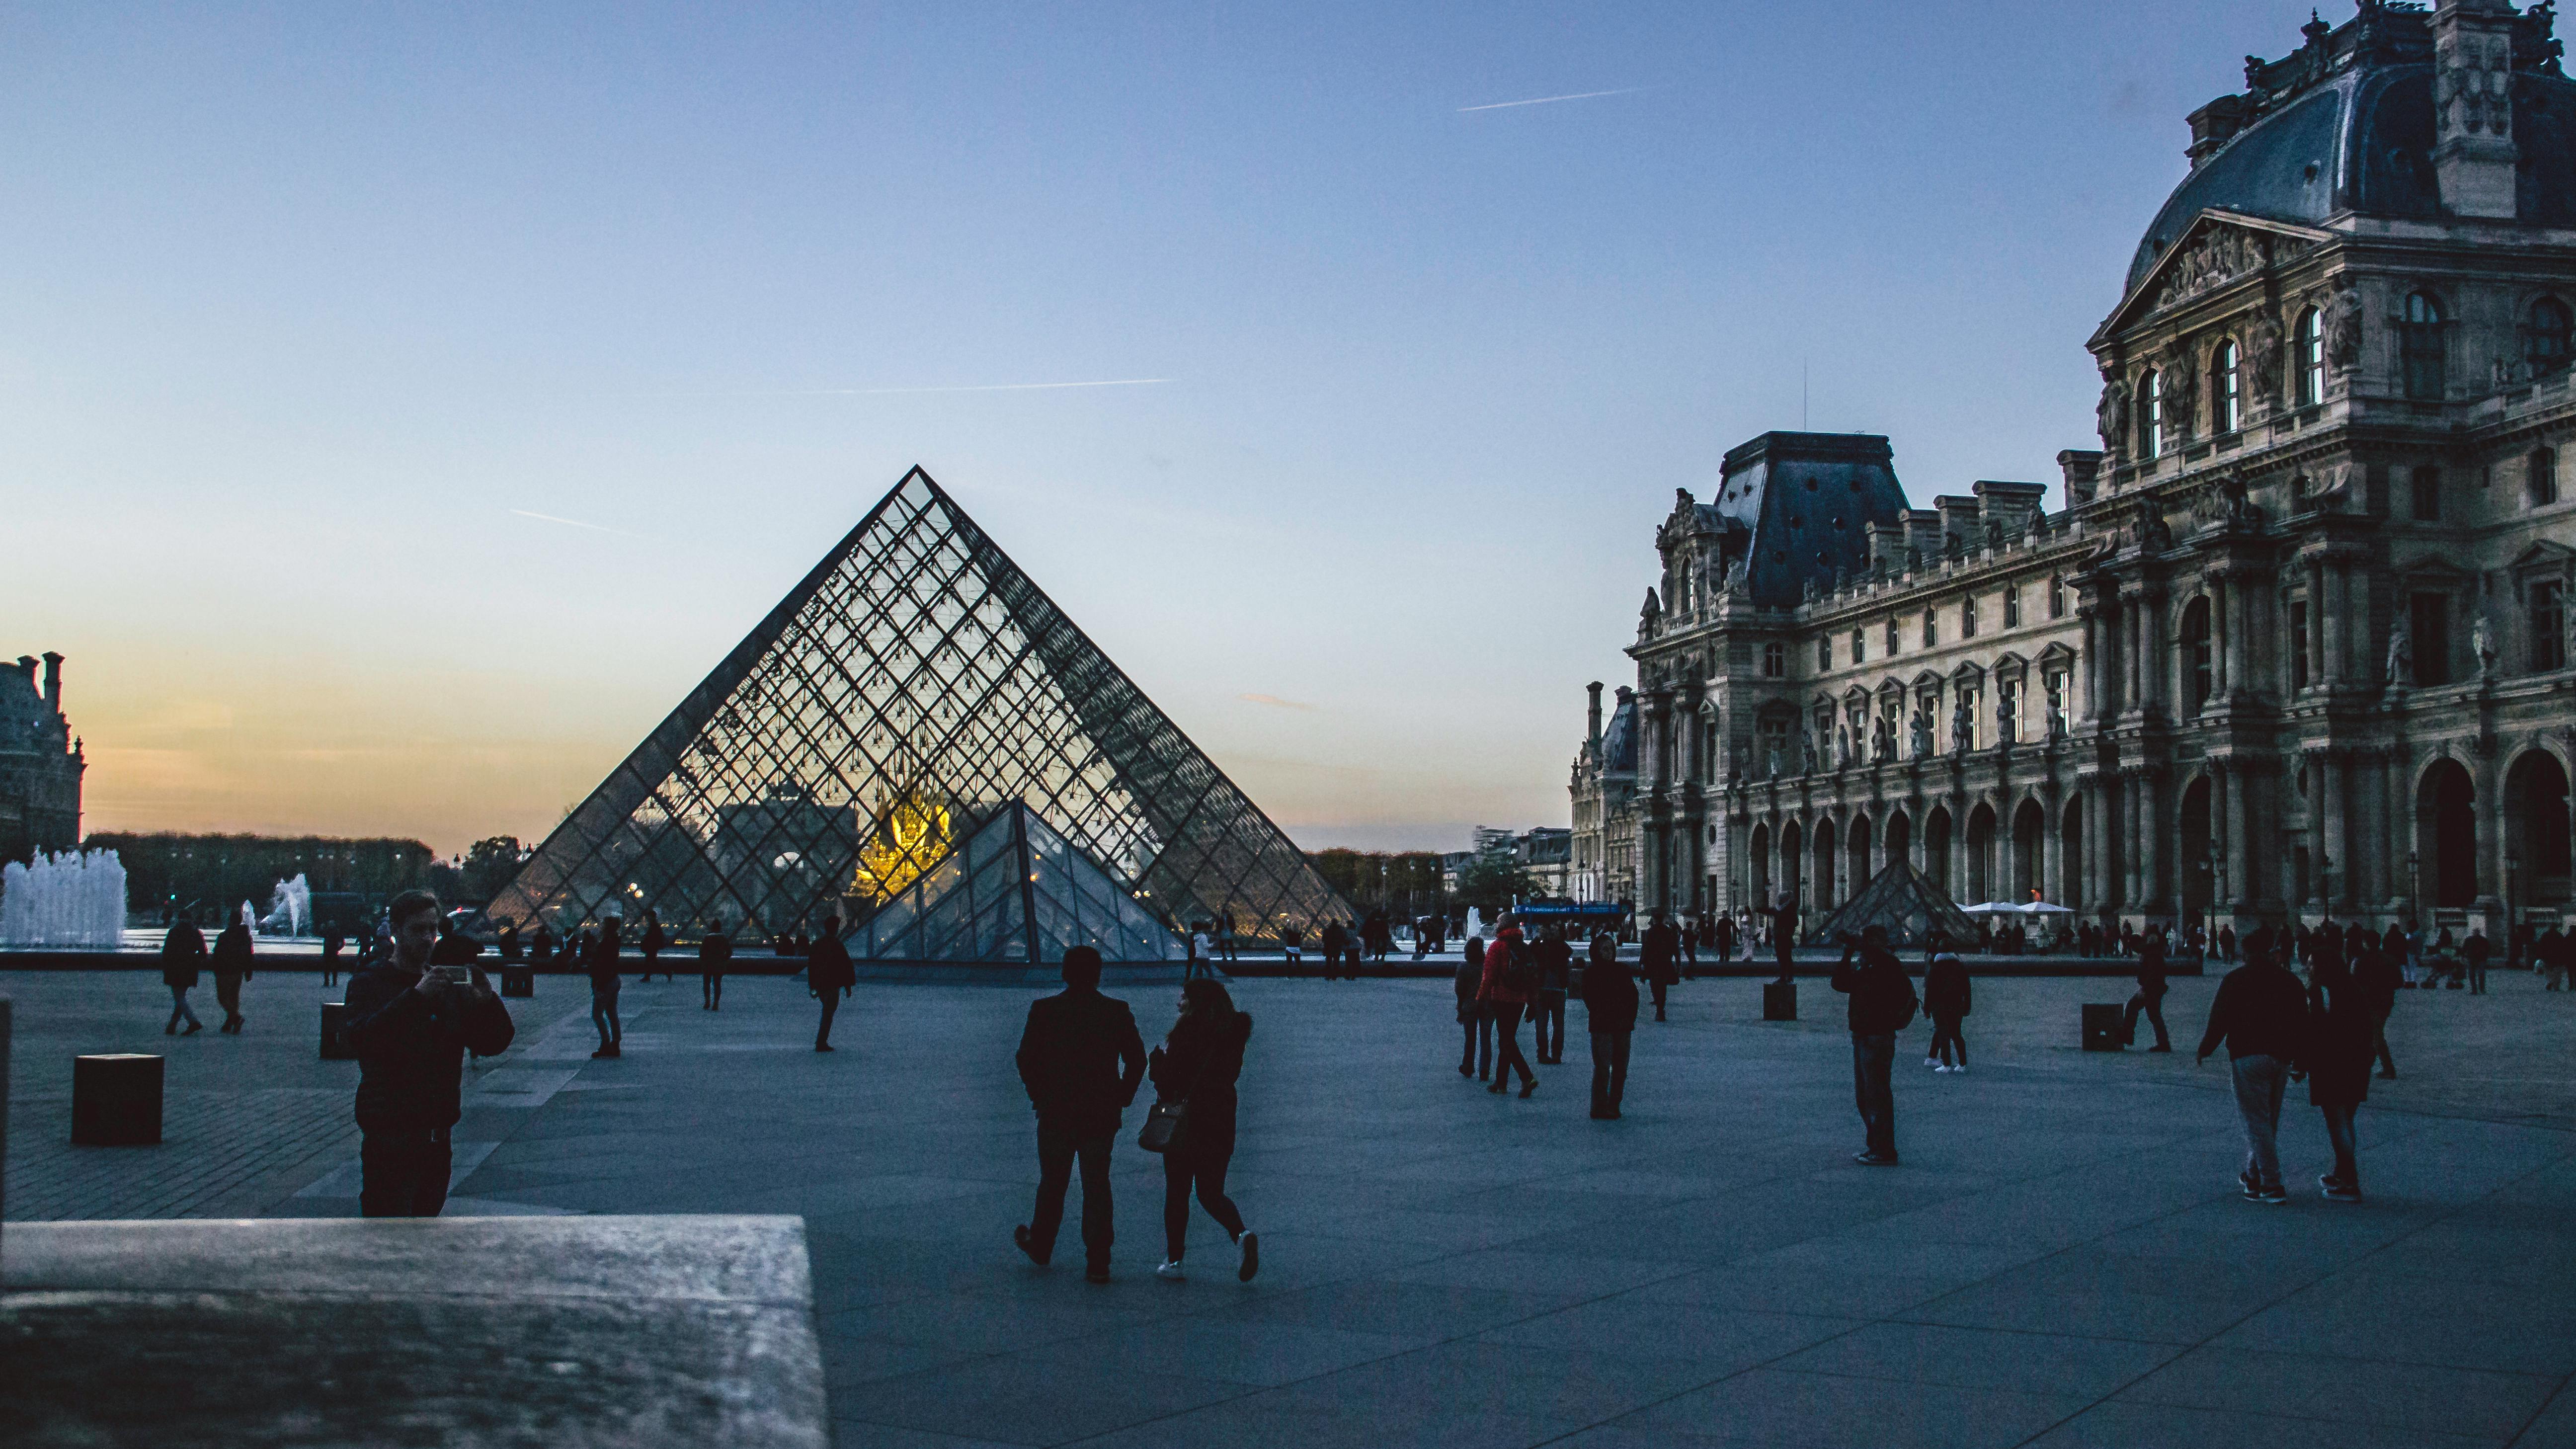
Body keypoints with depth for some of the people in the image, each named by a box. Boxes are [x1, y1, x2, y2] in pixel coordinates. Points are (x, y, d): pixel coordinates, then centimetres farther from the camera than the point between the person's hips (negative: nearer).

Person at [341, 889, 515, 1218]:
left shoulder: (450, 986, 13)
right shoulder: (368, 983, 0)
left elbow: (493, 1044, 7)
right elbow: (359, 1038, -20)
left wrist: (486, 1000, -13)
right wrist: (417, 996, -28)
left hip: (438, 1134, 5)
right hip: (389, 1134, -5)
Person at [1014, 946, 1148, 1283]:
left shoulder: (1044, 1009, -6)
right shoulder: (1117, 1011, -3)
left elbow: (1025, 1059, -5)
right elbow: (1137, 1059, -2)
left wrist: (1039, 1095, 7)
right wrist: (1121, 1098, 8)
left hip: (1056, 1113, 0)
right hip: (1102, 1115, 0)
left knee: (1053, 1183, 16)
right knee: (1097, 1186, 5)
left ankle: (1040, 1246, 34)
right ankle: (1098, 1263, 3)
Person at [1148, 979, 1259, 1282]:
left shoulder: (1188, 1031, -11)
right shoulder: (1233, 1033, 6)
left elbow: (1164, 1074, -15)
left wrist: (1159, 1053, 6)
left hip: (1184, 1122, -5)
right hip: (1221, 1123, 5)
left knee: (1177, 1192, 6)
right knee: (1211, 1193, 12)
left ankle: (1174, 1260, 8)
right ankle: (1242, 1235, -13)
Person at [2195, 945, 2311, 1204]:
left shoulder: (2235, 980, -2)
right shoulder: (2291, 981, 11)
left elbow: (2220, 1020, -5)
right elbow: (2302, 1025, 13)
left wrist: (2203, 1051, 6)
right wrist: (2299, 1062, 19)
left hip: (2248, 1057, -5)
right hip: (2282, 1060, 5)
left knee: (2257, 1121, -5)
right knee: (2269, 1121, 16)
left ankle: (2271, 1184, -12)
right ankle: (2253, 1175, 26)